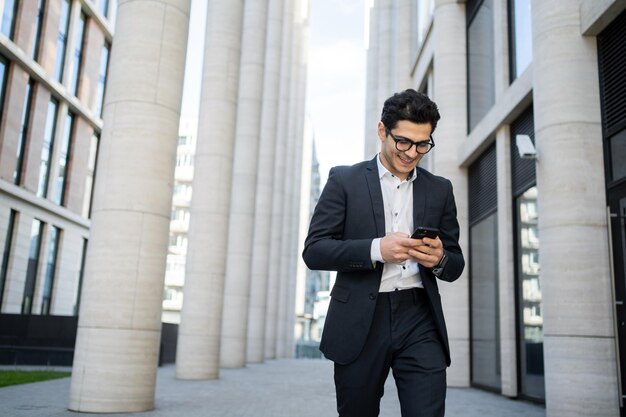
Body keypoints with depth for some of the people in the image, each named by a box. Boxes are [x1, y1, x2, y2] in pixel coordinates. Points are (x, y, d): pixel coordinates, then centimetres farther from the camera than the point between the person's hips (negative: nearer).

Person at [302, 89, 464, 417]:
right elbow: (314, 251, -3)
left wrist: (440, 260, -9)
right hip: (360, 322, -1)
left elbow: (455, 266, 15)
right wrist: (376, 249, -18)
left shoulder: (440, 189, 13)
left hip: (420, 320, 2)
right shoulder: (344, 180, 4)